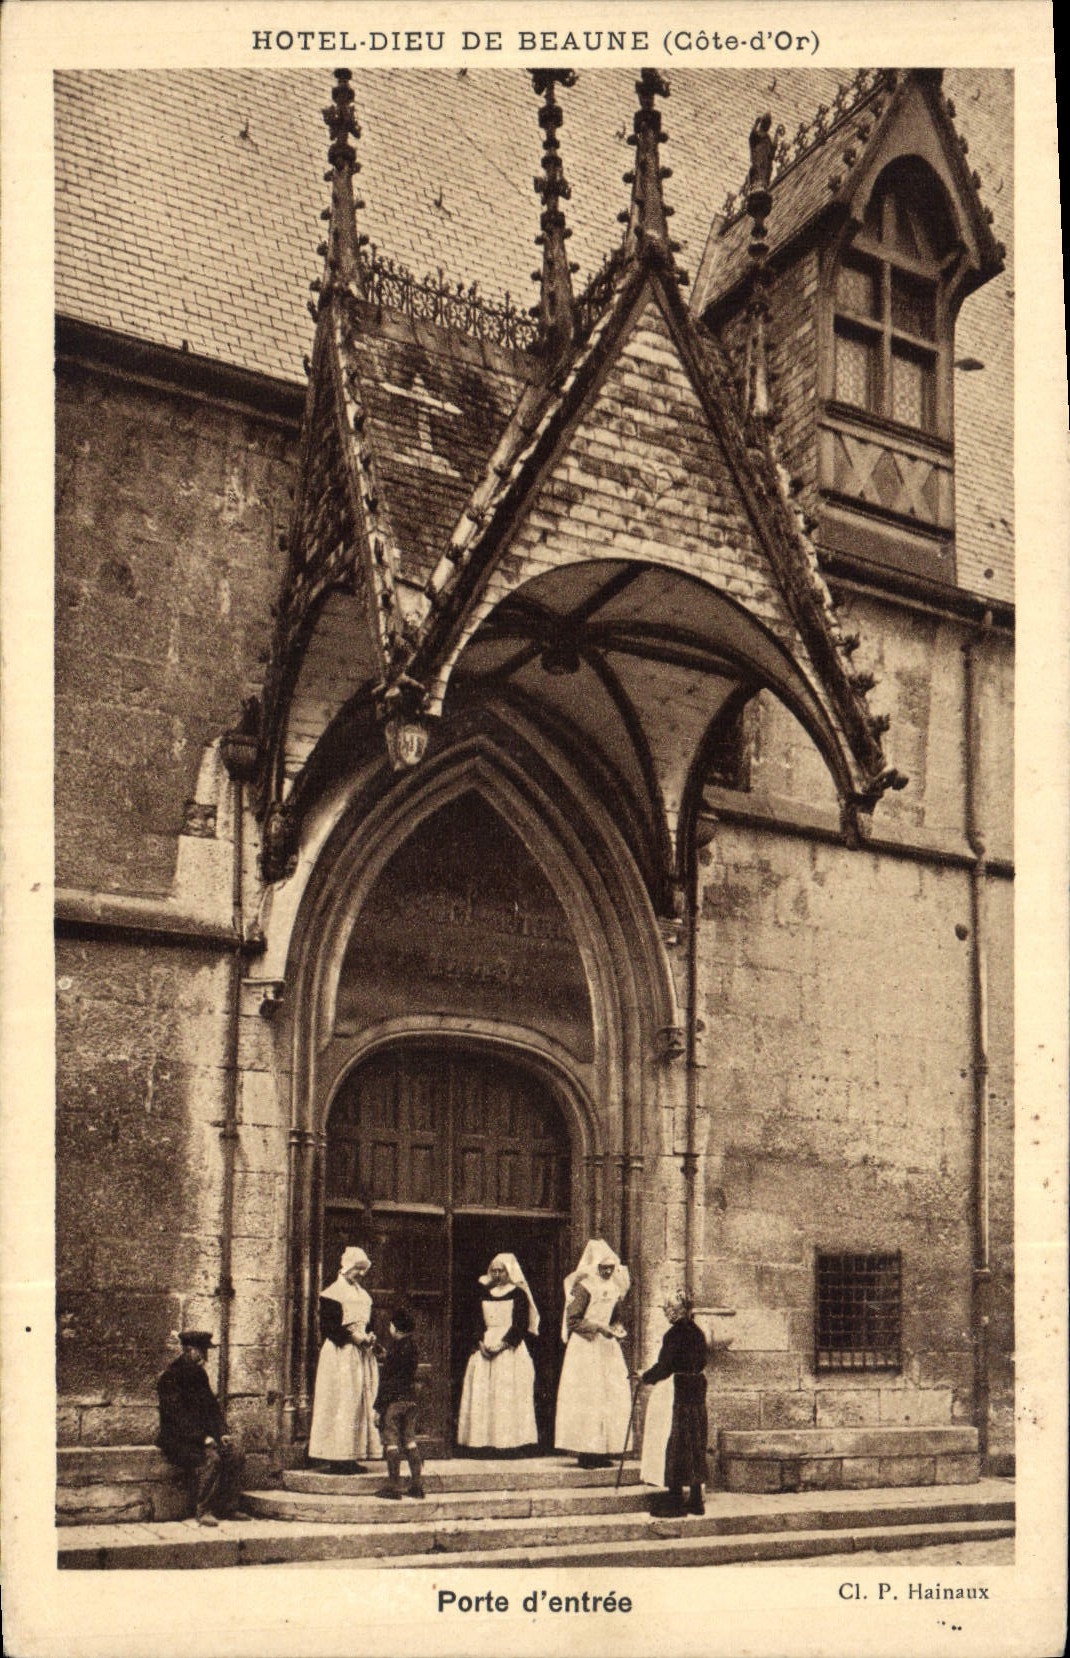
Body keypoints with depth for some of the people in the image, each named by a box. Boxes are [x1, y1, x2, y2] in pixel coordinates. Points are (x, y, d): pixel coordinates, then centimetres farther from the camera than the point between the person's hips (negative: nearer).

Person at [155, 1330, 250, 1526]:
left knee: (235, 1455, -14)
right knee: (211, 1458, -31)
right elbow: (178, 1416, -20)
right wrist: (203, 1438, -26)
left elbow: (212, 1407, 16)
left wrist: (222, 1433, 0)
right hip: (177, 1439, -7)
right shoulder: (168, 1378, -12)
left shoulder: (199, 1374, 13)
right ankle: (202, 1511, -23)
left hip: (202, 1435, 7)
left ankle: (228, 1508, -8)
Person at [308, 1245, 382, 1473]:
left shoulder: (363, 1294, 16)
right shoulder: (332, 1294, -7)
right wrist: (352, 1336, -18)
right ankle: (338, 1458, -6)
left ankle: (352, 1456, 9)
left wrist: (369, 1338, 3)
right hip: (340, 1357, -8)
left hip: (362, 1356, 8)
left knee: (362, 1404, 5)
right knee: (342, 1404, -9)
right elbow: (326, 1327, -13)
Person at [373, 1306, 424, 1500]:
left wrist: (378, 1407, -8)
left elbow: (385, 1380, -12)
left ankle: (393, 1485, -2)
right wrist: (383, 1352, 28)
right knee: (410, 1439, 12)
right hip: (411, 1399, 7)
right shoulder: (414, 1347, 7)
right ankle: (416, 1484, 11)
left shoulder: (394, 1350, -13)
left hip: (393, 1401, -7)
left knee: (391, 1441, -2)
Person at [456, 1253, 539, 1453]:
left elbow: (521, 1324, -7)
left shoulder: (518, 1294, 0)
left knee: (508, 1395, -9)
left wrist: (502, 1345, -16)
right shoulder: (485, 1294, 15)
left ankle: (509, 1440, -8)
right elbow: (477, 1322, 12)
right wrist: (481, 1343, -6)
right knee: (482, 1395, -2)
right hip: (485, 1350, 5)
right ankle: (485, 1440, -1)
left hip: (510, 1350, -5)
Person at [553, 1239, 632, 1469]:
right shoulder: (584, 1288, -10)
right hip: (585, 1349, -7)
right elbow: (572, 1320, -12)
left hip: (608, 1348, 7)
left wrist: (618, 1330, 3)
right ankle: (585, 1452, -2)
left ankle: (603, 1450, 8)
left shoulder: (613, 1288, 12)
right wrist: (598, 1327, -17)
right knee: (587, 1397, -8)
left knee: (616, 1396, 1)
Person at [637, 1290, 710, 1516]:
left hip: (674, 1395, -8)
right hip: (697, 1394, 8)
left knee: (673, 1445, -1)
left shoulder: (674, 1334, -15)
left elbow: (664, 1367, -17)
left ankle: (675, 1499, 0)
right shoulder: (698, 1333, 7)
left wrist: (645, 1377, 1)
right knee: (695, 1443, 12)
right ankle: (695, 1498, 15)